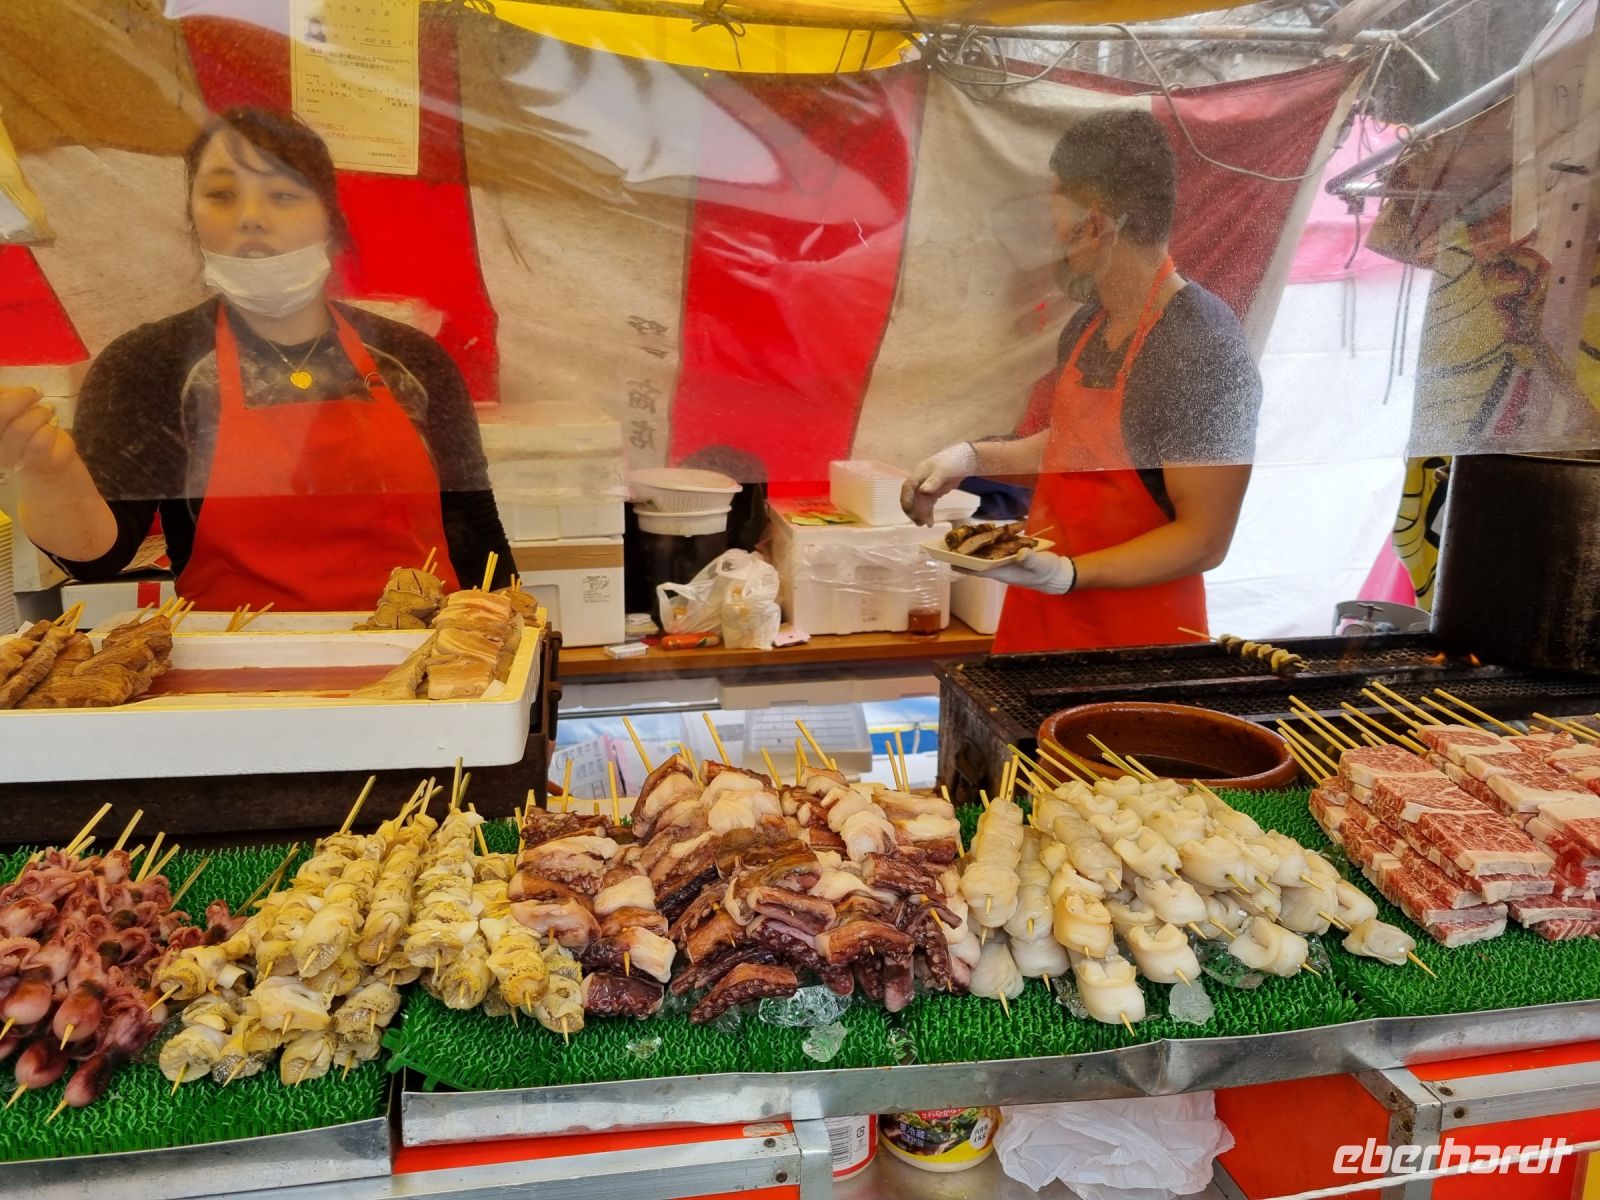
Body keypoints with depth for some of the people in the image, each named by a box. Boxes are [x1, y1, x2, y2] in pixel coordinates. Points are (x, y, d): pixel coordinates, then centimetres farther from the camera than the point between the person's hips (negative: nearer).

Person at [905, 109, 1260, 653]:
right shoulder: (1089, 323, 4)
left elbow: (1204, 539, -20)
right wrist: (973, 456, 6)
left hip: (1135, 637, -7)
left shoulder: (1201, 347, -21)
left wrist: (1067, 574, -30)